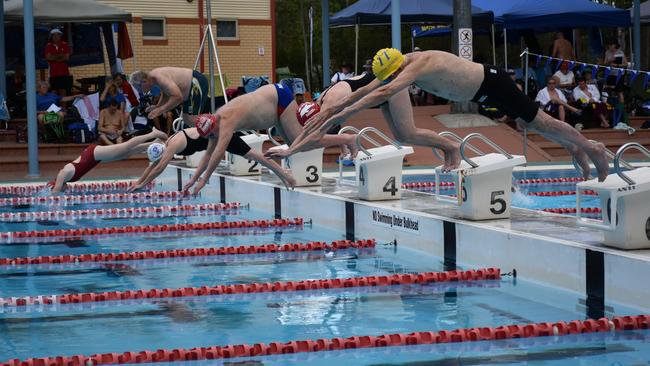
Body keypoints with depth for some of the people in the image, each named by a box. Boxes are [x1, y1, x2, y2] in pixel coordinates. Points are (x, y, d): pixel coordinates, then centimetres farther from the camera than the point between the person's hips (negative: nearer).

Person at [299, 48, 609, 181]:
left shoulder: (418, 65, -34)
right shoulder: (398, 67, -7)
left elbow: (382, 94, -45)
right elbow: (365, 90, -1)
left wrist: (339, 116, -47)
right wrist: (330, 111, -7)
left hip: (491, 82, -9)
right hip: (478, 91, 9)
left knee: (540, 123, 2)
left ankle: (591, 148, 17)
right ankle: (575, 148, 35)